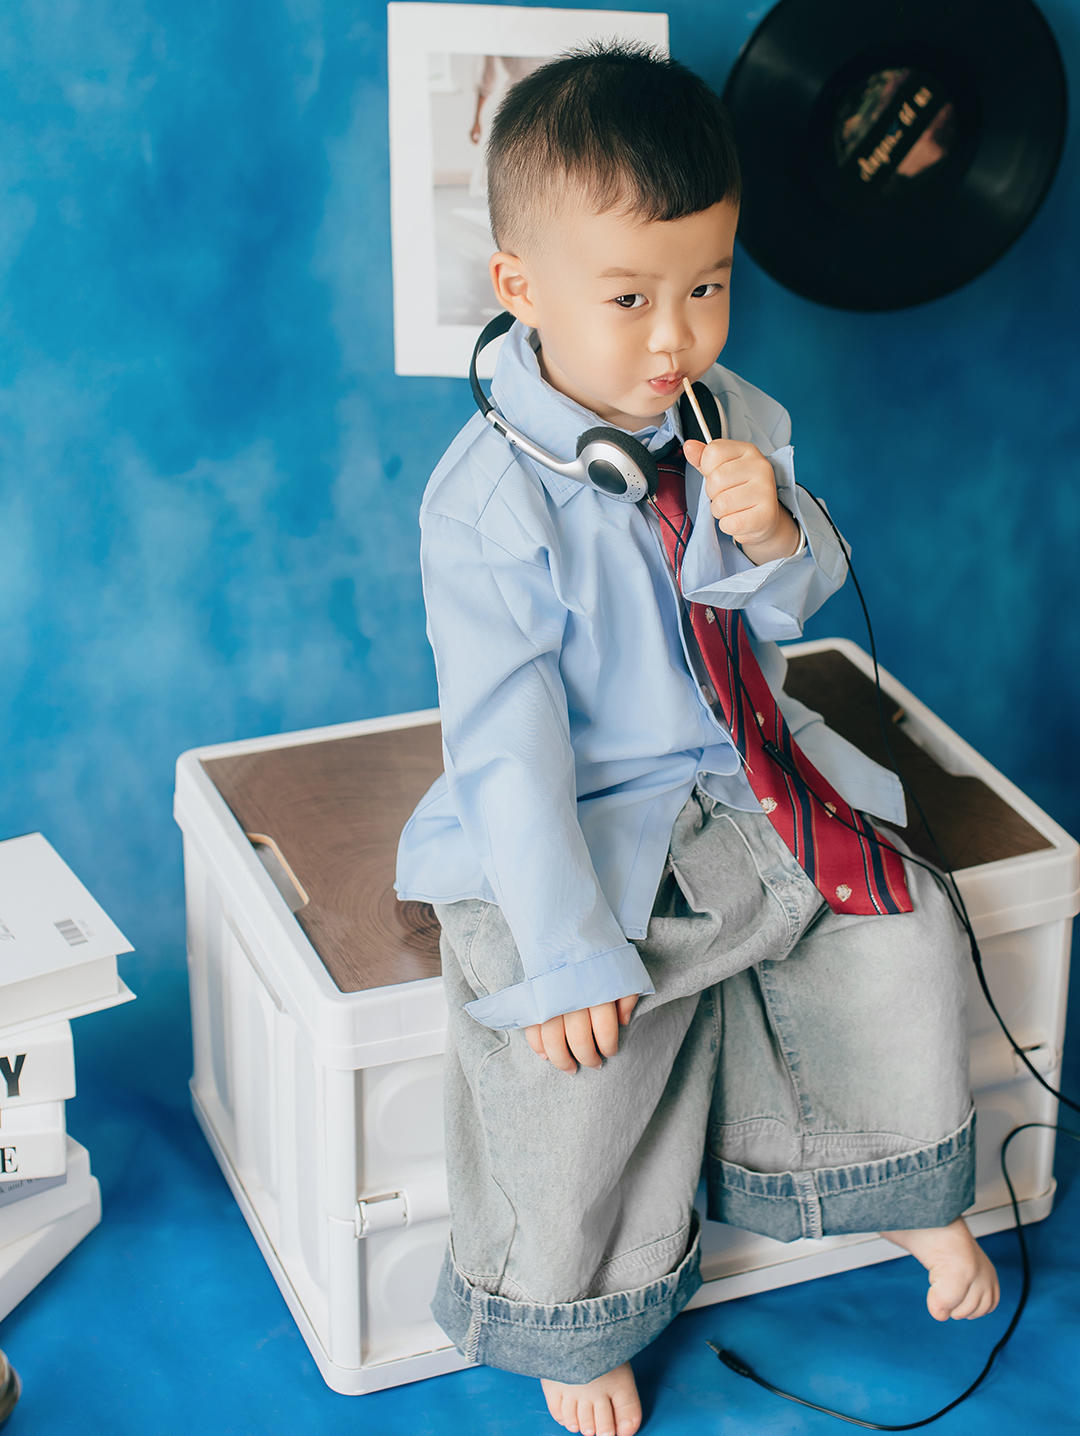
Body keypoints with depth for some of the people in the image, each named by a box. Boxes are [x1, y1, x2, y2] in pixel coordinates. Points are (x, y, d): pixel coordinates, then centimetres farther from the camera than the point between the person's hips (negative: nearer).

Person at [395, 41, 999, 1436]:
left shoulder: (739, 423, -3)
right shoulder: (488, 498, -21)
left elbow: (789, 617, 6)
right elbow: (509, 737, -23)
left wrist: (774, 538, -20)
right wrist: (565, 950, -27)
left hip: (745, 774, 6)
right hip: (580, 822, -5)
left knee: (902, 927, -5)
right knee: (568, 1050, -23)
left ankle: (910, 1190, 25)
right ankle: (580, 1319, 7)